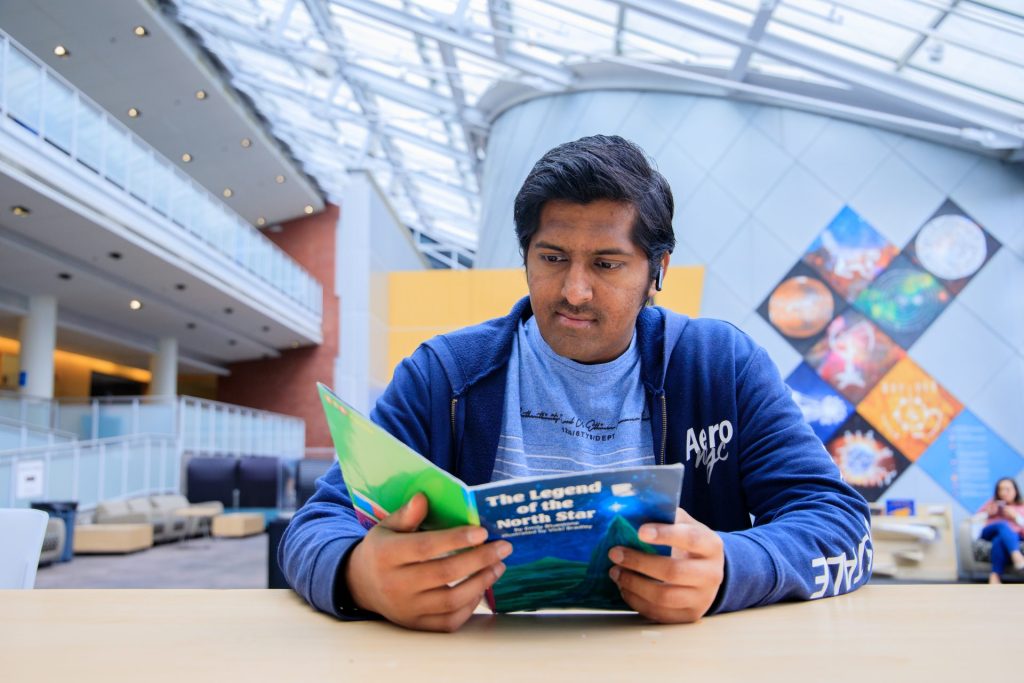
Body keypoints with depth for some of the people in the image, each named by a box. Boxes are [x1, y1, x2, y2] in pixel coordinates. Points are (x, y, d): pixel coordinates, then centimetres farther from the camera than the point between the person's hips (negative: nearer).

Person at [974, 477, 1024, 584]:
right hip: (990, 533, 1)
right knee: (1002, 525, -38)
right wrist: (988, 513, 0)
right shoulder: (993, 503, 24)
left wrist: (1015, 516, -6)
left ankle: (995, 576, -52)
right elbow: (975, 518, 17)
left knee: (999, 540, -41)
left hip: (1013, 536, -1)